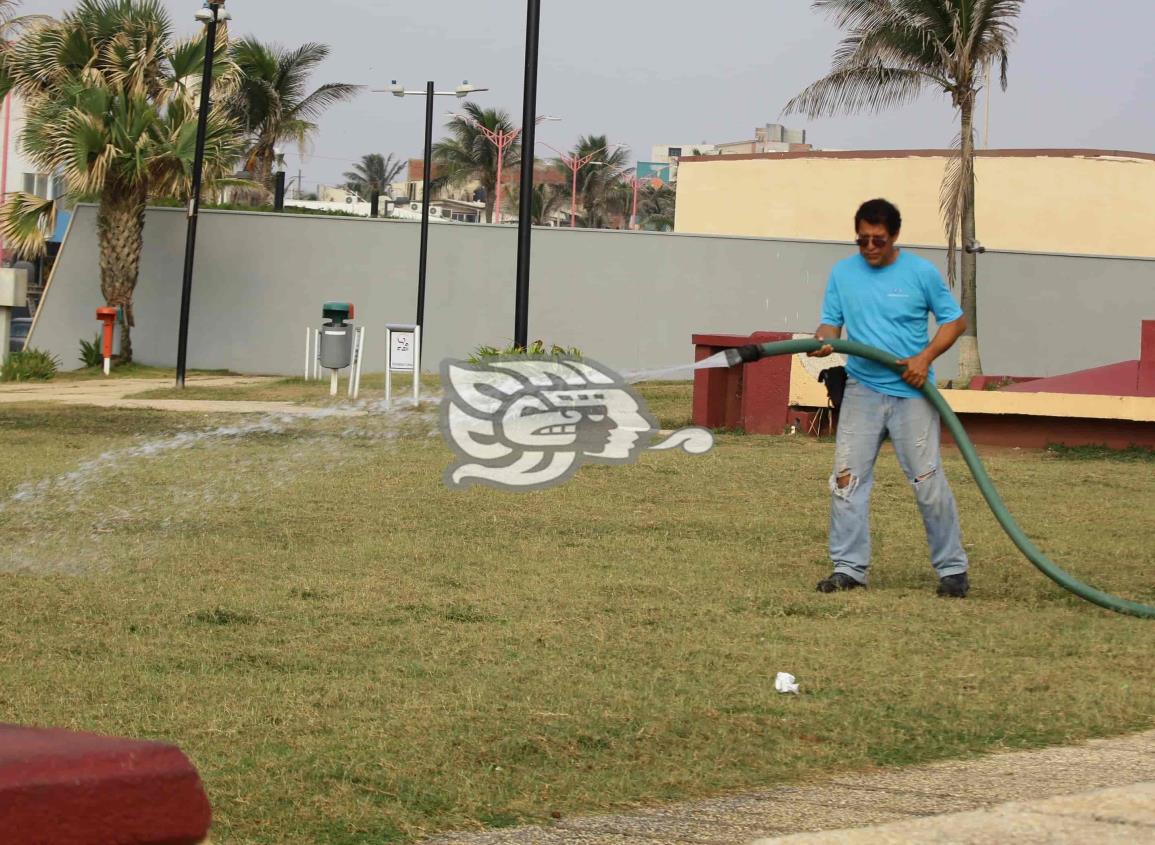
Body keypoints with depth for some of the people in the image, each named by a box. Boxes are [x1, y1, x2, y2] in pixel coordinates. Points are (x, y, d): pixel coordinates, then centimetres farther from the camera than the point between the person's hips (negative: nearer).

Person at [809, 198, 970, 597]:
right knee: (847, 478, -3)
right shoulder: (842, 273, 5)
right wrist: (823, 341, -18)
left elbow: (955, 320, 5)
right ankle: (849, 567, 4)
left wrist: (925, 358, -10)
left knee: (928, 480, -5)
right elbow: (831, 324, 7)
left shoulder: (922, 273, -3)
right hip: (862, 389, 3)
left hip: (911, 392, -3)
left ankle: (952, 568, 5)